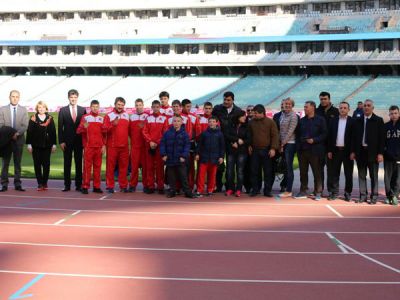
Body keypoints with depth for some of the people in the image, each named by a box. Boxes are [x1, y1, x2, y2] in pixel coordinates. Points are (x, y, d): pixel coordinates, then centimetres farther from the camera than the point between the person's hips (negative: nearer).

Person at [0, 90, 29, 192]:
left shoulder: (23, 110, 7)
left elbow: (25, 125, -1)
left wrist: (17, 133, -17)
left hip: (19, 139, 1)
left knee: (18, 163, 4)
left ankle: (17, 184, 7)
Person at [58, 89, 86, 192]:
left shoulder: (83, 110, 5)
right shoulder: (63, 110, 4)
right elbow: (60, 127, 2)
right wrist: (61, 141, -5)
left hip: (79, 141, 0)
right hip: (67, 141, 0)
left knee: (79, 163, 4)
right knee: (67, 164, 3)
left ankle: (78, 185, 9)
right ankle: (67, 185, 8)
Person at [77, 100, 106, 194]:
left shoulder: (102, 118, 12)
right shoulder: (85, 117, 2)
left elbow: (104, 133, 15)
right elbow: (79, 131, -4)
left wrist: (104, 145, 8)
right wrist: (84, 127, -25)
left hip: (99, 147, 3)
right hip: (88, 146, -3)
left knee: (97, 167, 4)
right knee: (87, 166, -4)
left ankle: (96, 187, 9)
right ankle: (85, 187, -3)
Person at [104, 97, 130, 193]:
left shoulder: (127, 115, 13)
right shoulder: (109, 116, 1)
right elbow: (105, 130, -7)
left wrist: (130, 142, 12)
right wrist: (113, 124, -23)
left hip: (124, 146, 3)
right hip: (112, 146, -3)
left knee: (124, 166, 4)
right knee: (110, 166, 0)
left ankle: (123, 186, 11)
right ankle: (110, 186, 5)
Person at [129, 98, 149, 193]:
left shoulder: (148, 116, 2)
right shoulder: (132, 117, 12)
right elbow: (129, 130, 15)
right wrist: (133, 138, 7)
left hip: (145, 145, -2)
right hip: (134, 145, 2)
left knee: (145, 165, 0)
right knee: (134, 165, 1)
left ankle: (146, 185, 8)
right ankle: (132, 185, 6)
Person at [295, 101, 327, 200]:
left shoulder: (320, 120, -2)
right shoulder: (302, 120, 13)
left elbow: (324, 134, -5)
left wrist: (314, 140, -16)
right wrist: (298, 146, 5)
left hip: (315, 150, -5)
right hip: (302, 150, 5)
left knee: (317, 172, -1)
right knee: (303, 172, 9)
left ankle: (318, 192, 6)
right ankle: (303, 191, 17)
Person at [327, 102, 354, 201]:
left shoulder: (352, 121, -2)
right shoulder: (334, 121, 7)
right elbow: (329, 136, 7)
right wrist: (329, 150, 1)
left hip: (347, 151, -3)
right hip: (336, 150, 3)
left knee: (348, 173, 5)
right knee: (334, 173, 6)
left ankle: (348, 193, 12)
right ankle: (334, 192, 12)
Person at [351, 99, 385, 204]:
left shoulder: (378, 120, -1)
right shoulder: (358, 121, 9)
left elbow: (381, 138, -4)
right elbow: (354, 137, 10)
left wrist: (380, 153, -10)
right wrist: (353, 151, 4)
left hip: (373, 152, -3)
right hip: (360, 151, 3)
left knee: (373, 176, 4)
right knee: (361, 175, 8)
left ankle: (374, 196, 11)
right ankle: (363, 195, 16)